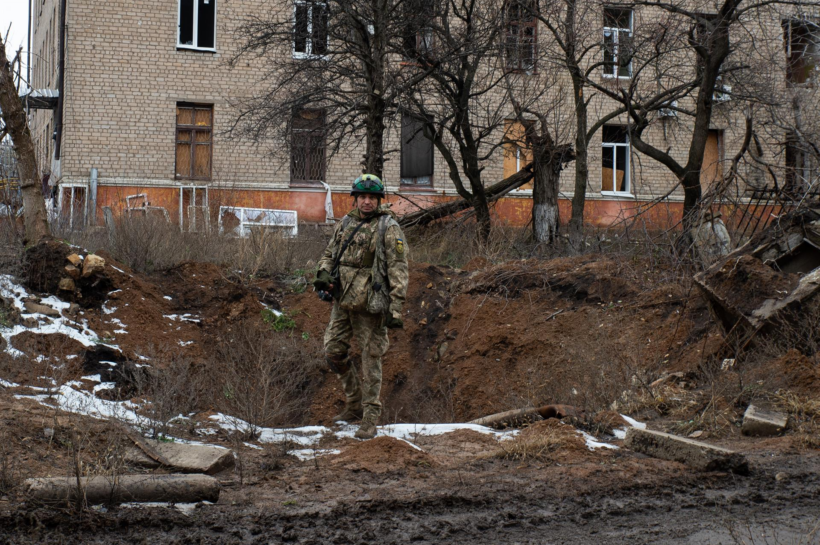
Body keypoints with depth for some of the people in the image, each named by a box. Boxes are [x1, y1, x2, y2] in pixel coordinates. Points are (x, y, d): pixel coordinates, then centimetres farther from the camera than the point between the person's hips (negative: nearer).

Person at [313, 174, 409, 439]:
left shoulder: (388, 228, -7)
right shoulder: (345, 224, 11)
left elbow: (398, 269, -11)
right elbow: (329, 253, 22)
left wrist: (396, 308, -18)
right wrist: (324, 274, 0)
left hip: (370, 304, -6)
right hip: (342, 301, 6)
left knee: (370, 359, -2)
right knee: (333, 352, 9)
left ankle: (370, 419, 4)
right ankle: (355, 405, 26)